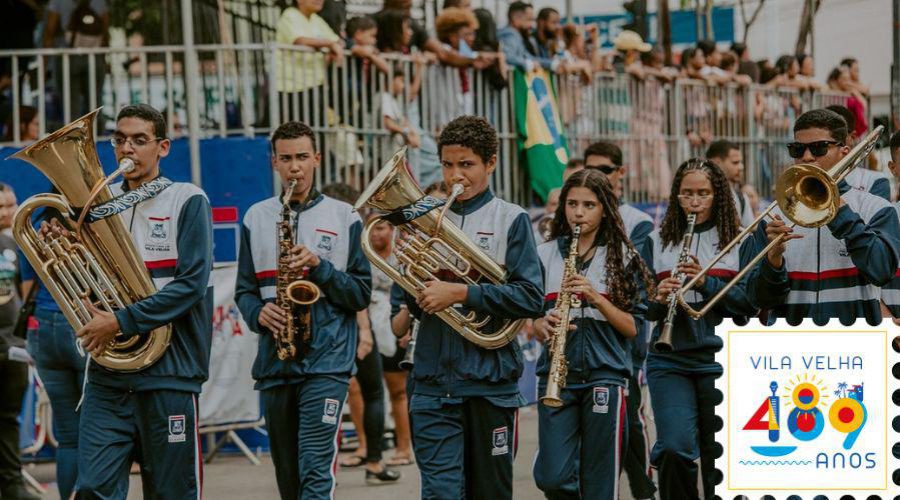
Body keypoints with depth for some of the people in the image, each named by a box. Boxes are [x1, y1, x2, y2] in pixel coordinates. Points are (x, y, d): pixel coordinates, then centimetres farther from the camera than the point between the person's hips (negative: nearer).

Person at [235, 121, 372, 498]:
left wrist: (319, 266, -13)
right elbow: (244, 290, 13)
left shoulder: (344, 218, 5)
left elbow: (362, 293, 2)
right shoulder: (256, 219, 11)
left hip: (328, 362, -4)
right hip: (274, 363, 4)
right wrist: (259, 314, -9)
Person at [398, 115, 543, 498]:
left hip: (490, 381, -2)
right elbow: (412, 306, 13)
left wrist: (461, 293, -18)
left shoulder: (510, 219, 0)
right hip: (434, 381, 2)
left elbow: (530, 298, -11)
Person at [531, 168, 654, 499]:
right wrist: (544, 326, -13)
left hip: (605, 375, -1)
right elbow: (531, 320, 10)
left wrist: (595, 297, -14)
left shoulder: (622, 258, 4)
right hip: (556, 371, 1)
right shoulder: (546, 255, 9)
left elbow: (632, 328, 0)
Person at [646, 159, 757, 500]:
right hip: (669, 361, 0)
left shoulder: (738, 241, 5)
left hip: (720, 357, 0)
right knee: (674, 449, -17)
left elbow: (750, 304, -4)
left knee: (718, 454, 5)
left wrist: (706, 282, -17)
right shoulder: (658, 241, 9)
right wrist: (659, 299, -16)